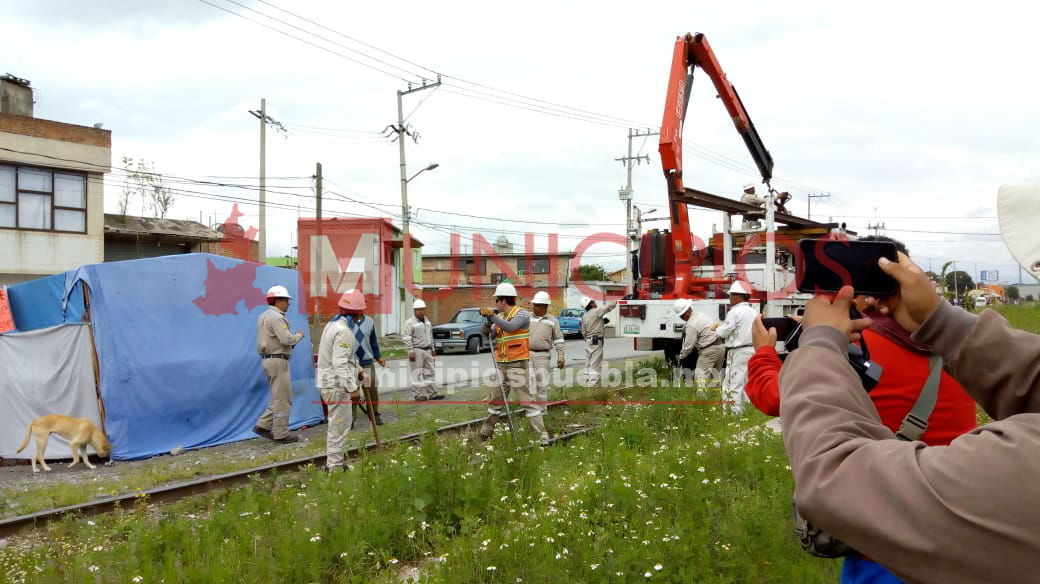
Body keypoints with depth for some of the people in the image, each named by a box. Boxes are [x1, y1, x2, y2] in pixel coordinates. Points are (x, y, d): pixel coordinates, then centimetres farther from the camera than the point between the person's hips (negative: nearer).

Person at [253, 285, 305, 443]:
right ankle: (281, 434, 1)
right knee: (282, 399, -3)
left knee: (278, 397, 17)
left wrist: (292, 340, 11)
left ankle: (263, 425, 13)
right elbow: (286, 339, -22)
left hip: (267, 358, 10)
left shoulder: (263, 316, 16)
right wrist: (298, 335, -4)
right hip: (278, 361, -10)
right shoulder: (276, 317, -15)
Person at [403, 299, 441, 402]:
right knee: (417, 374, -5)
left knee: (429, 372, 10)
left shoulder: (427, 321, 14)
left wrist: (432, 348, 21)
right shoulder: (410, 322, -11)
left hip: (427, 350, 8)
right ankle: (418, 394, 0)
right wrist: (411, 352, -21)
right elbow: (407, 338, -16)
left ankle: (432, 393, 16)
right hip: (417, 351, -8)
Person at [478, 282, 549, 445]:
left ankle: (542, 434, -6)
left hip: (518, 364, -7)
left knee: (526, 399, -9)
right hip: (501, 364, 7)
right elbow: (490, 336, 9)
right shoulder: (500, 316, 12)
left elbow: (510, 327, -27)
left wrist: (492, 315, -25)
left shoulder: (522, 314, -9)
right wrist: (487, 328, -11)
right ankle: (486, 431, 28)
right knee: (495, 399, 16)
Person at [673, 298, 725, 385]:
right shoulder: (700, 315, 13)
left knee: (700, 375, -9)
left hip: (709, 350, -10)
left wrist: (681, 357, 4)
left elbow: (688, 345, -12)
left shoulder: (691, 325, -17)